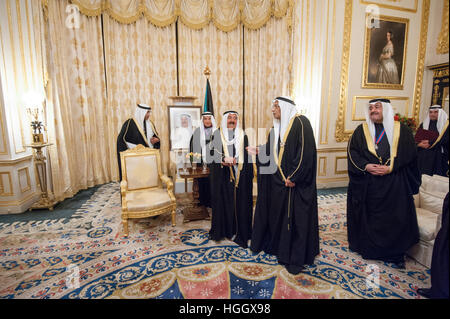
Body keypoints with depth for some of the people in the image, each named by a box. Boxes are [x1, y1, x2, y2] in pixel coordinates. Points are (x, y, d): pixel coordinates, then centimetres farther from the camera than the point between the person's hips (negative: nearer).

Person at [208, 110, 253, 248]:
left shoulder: (242, 135, 10)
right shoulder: (217, 135, 5)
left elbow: (247, 155, 9)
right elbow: (212, 153, -3)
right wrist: (224, 159, -18)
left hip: (240, 175, 2)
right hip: (222, 175, -1)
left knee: (239, 202, 3)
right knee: (222, 201, 3)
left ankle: (239, 231, 14)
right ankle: (221, 230, 17)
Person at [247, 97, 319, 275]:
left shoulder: (300, 123, -10)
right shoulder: (277, 127, 13)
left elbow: (306, 152, -18)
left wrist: (293, 177, -20)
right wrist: (259, 151, 2)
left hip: (296, 182, -7)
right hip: (277, 180, 7)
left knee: (295, 217, 2)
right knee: (277, 213, 14)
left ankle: (296, 258, 17)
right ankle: (276, 246, 33)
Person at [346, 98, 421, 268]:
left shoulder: (401, 130, 3)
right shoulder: (361, 130, 5)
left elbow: (409, 154, 0)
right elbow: (352, 152, 0)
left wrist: (390, 168, -14)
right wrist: (365, 166, -16)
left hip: (394, 184, 0)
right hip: (366, 184, 1)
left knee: (395, 218, 5)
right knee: (367, 216, 8)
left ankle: (396, 254, 23)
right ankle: (365, 246, 27)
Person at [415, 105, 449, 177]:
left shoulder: (446, 124, 2)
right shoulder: (423, 124, 12)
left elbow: (445, 139, -8)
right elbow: (416, 138, 6)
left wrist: (430, 143, -15)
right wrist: (419, 144, -14)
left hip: (437, 156, -2)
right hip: (422, 155, 3)